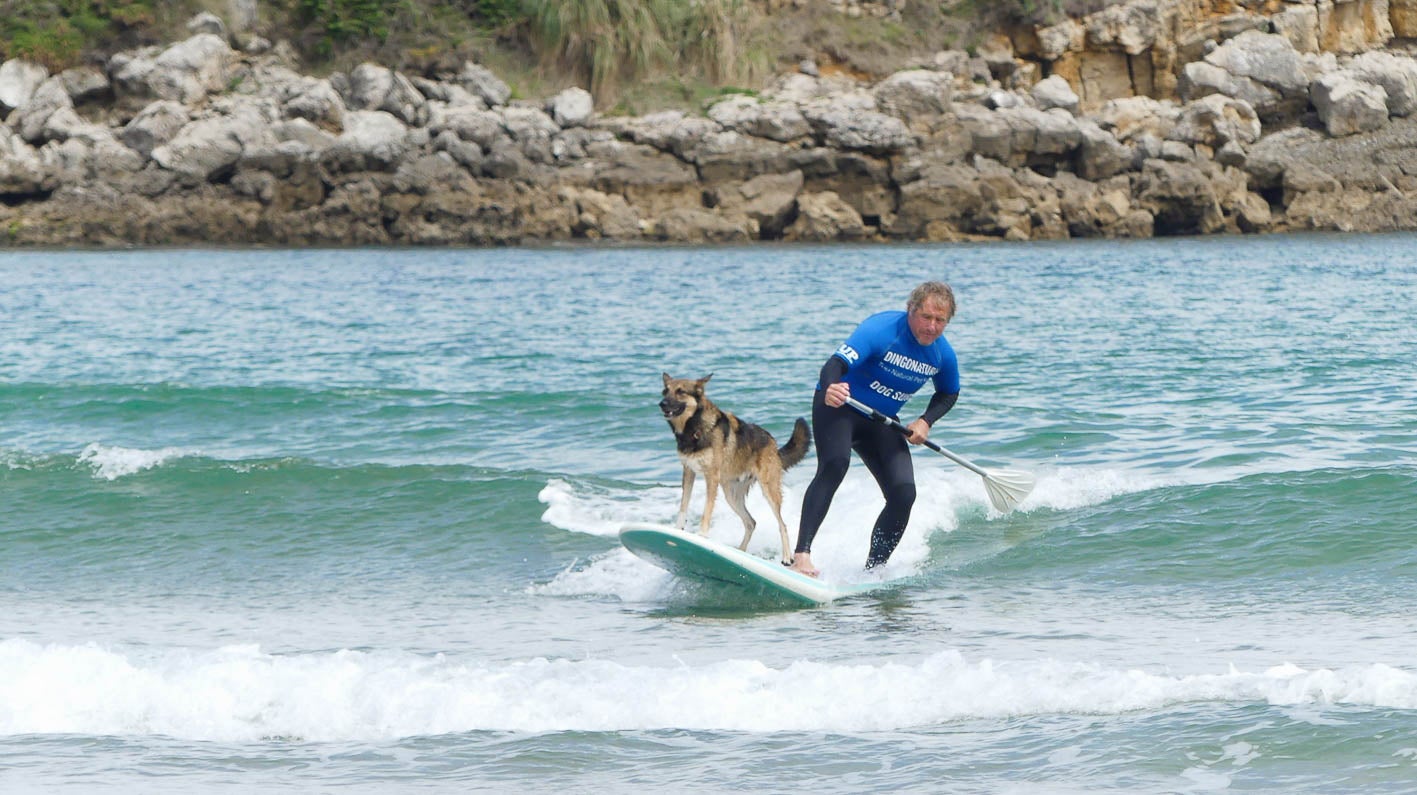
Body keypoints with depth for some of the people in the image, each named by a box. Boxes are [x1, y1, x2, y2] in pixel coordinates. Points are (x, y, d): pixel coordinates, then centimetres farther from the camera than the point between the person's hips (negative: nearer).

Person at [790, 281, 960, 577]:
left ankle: (873, 570, 2)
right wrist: (829, 389, -61)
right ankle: (801, 553, -39)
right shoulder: (882, 330, -26)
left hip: (882, 421, 6)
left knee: (903, 493, -11)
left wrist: (925, 421, -6)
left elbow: (948, 393, 14)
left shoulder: (943, 354, -7)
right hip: (839, 407, -6)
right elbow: (836, 363, -38)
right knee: (835, 464, -33)